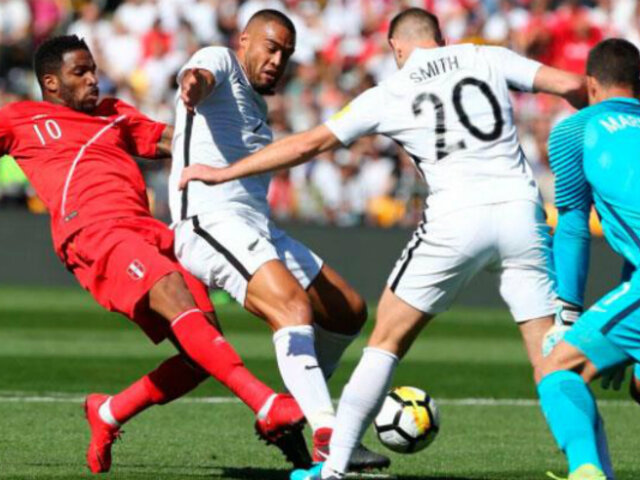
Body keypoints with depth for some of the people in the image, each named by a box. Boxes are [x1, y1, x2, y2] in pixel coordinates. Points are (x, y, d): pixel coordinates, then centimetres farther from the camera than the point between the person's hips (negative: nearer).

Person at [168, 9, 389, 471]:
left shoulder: (256, 104, 28)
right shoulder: (220, 61, 2)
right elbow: (203, 73, -23)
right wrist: (193, 82, -46)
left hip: (259, 226, 10)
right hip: (212, 221, -10)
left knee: (349, 310, 11)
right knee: (294, 305, -29)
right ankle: (327, 438, -41)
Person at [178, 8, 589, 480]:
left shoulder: (388, 95, 10)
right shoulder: (488, 59, 12)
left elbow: (307, 144, 12)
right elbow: (571, 85, 5)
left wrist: (222, 172, 21)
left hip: (455, 220, -1)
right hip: (520, 209, 1)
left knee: (387, 340, 12)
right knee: (550, 354, 6)